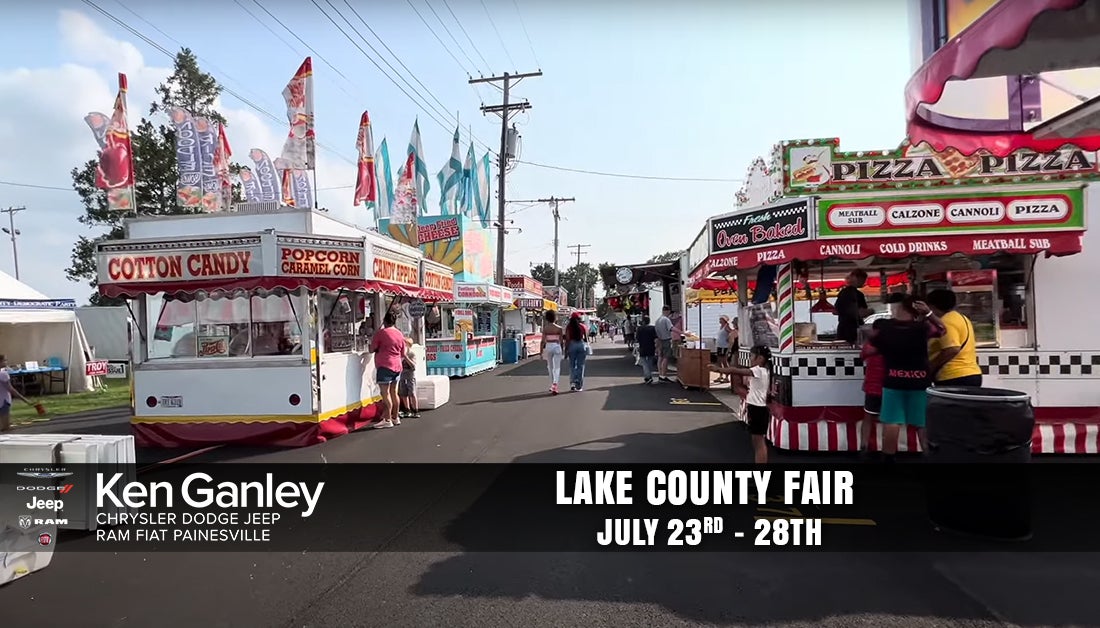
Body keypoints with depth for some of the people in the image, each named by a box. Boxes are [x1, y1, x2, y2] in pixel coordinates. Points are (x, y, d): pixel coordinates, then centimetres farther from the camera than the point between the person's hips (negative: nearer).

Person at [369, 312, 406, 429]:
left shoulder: (381, 333, -9)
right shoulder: (400, 334, 10)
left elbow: (372, 350, -4)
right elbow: (402, 353, 16)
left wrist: (379, 347, 15)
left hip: (384, 366, -7)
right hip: (397, 366, 7)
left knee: (385, 393, -5)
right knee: (394, 393, 13)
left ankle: (387, 420, -6)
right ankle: (395, 418, 20)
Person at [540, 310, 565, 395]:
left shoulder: (545, 328, -2)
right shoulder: (559, 328, -5)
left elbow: (543, 341, -3)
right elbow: (561, 341, -1)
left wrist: (541, 351, 2)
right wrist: (562, 350, 14)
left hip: (548, 347, 2)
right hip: (557, 347, -2)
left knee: (550, 367, 16)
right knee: (557, 367, -1)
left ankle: (552, 385, 27)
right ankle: (554, 384, -21)